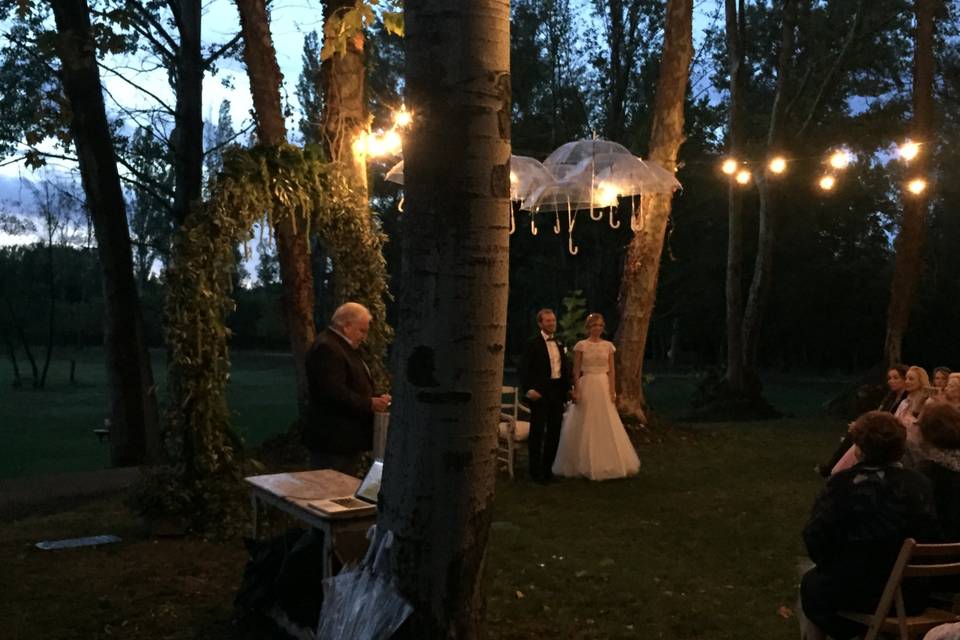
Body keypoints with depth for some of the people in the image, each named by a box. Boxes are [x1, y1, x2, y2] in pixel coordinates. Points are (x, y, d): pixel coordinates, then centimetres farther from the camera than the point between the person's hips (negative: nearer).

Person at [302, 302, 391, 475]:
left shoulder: (343, 347, 19)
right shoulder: (326, 348, -17)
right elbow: (335, 394, -26)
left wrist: (376, 399, 9)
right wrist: (369, 404, -19)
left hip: (347, 439, 11)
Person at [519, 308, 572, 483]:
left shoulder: (560, 343, 14)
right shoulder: (533, 343, -5)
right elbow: (524, 368, -10)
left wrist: (567, 387, 9)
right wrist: (529, 389, -20)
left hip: (558, 391, 6)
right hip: (540, 393, -6)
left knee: (554, 431, 10)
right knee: (537, 431, -1)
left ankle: (547, 468, 22)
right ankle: (536, 471, 7)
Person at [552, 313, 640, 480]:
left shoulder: (608, 346, 7)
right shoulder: (581, 345, -1)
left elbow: (612, 370, 5)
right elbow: (576, 371, -2)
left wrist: (613, 391, -3)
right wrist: (576, 391, -9)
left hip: (604, 387, 2)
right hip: (586, 386, -2)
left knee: (606, 426, 3)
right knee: (585, 427, 2)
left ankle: (606, 464, 13)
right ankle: (583, 465, 12)